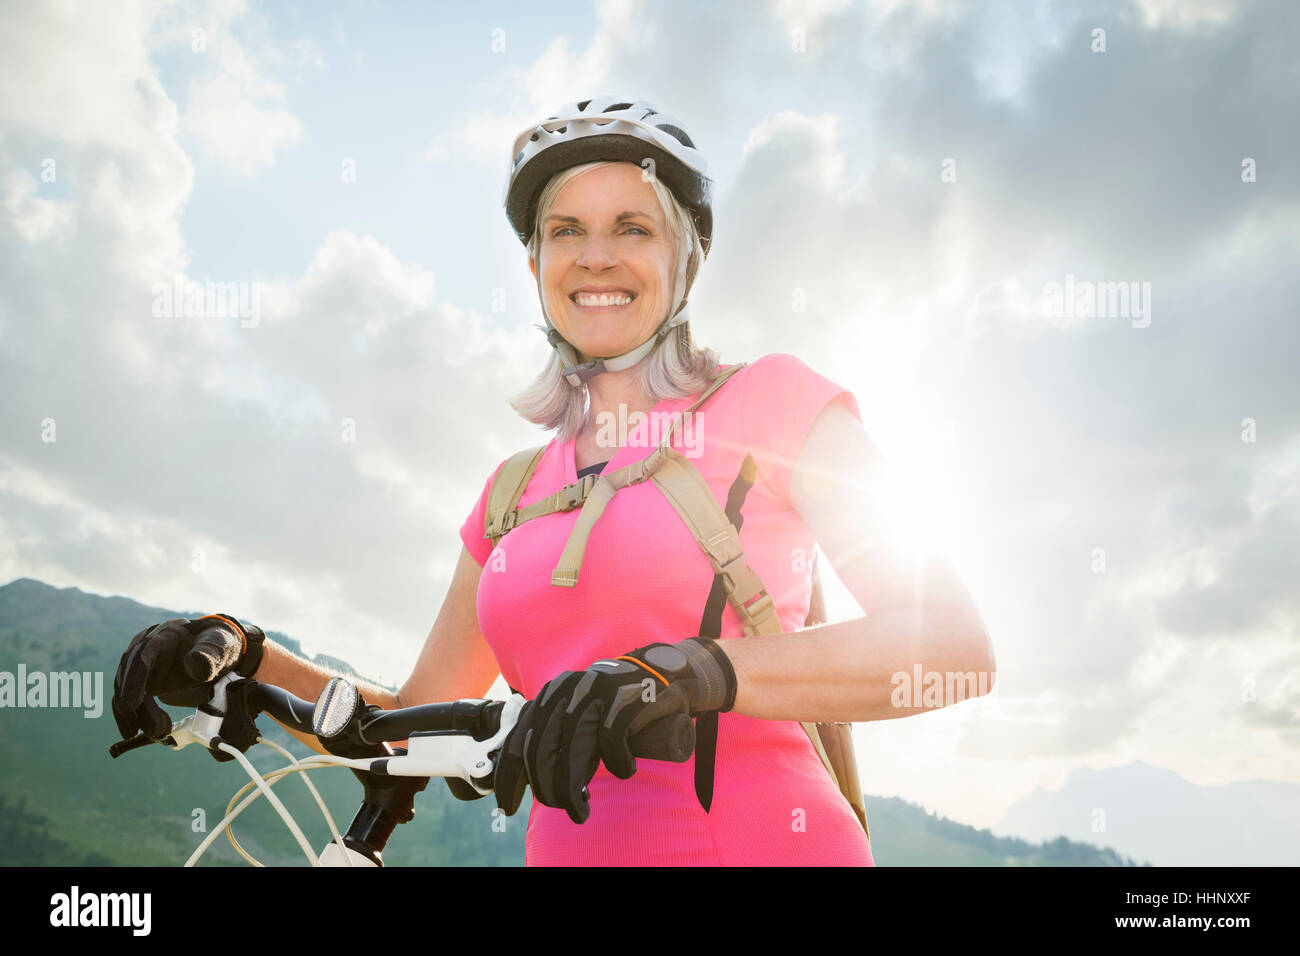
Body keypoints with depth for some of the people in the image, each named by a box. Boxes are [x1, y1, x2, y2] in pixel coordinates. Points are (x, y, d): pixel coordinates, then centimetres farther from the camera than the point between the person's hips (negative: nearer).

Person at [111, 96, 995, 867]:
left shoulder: (771, 401, 0)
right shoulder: (515, 492, 14)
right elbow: (416, 725, 17)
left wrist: (685, 675, -25)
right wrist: (250, 660, 1)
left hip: (760, 838, -4)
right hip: (573, 846, 5)